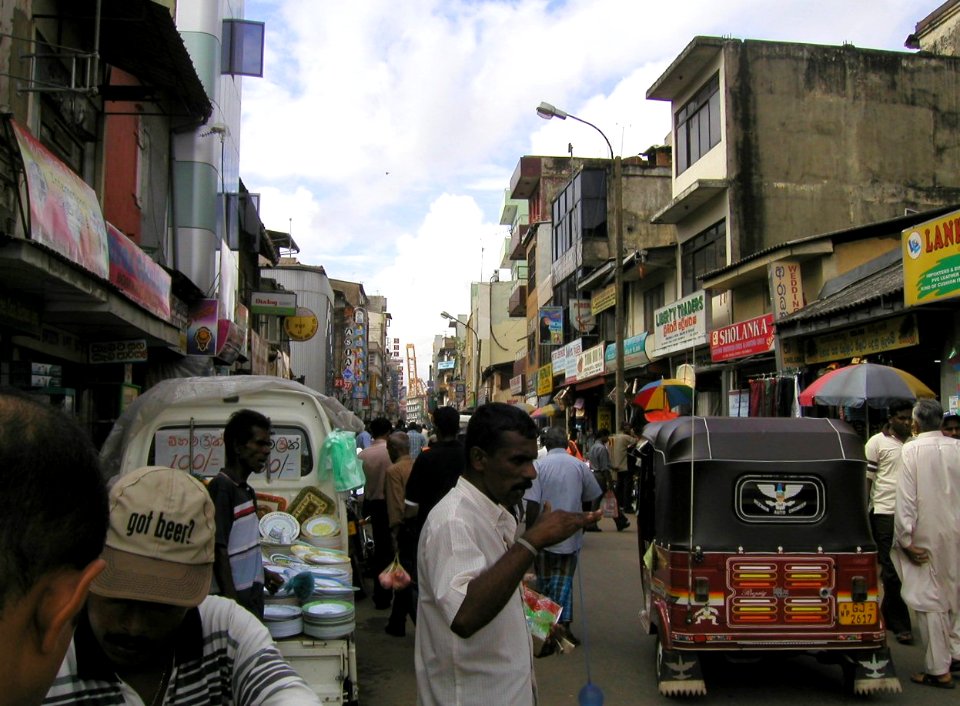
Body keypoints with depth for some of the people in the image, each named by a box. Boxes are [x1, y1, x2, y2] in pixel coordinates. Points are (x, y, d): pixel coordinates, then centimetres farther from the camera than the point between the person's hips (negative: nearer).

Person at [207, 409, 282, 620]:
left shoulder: (247, 491, 13)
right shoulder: (221, 487, -15)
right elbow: (218, 551, -20)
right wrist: (233, 605, -22)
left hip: (251, 598, 9)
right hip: (234, 599, -9)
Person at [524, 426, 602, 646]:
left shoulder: (539, 466, -9)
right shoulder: (580, 466, 0)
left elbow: (532, 504, -13)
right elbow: (589, 501, 11)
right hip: (571, 536, 2)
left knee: (544, 580, 13)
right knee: (565, 580, 8)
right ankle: (563, 623, -4)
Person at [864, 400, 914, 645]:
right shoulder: (877, 442, -2)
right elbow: (866, 480, -2)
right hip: (886, 512, -5)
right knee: (893, 571, -1)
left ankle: (887, 614, 26)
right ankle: (900, 625, 7)